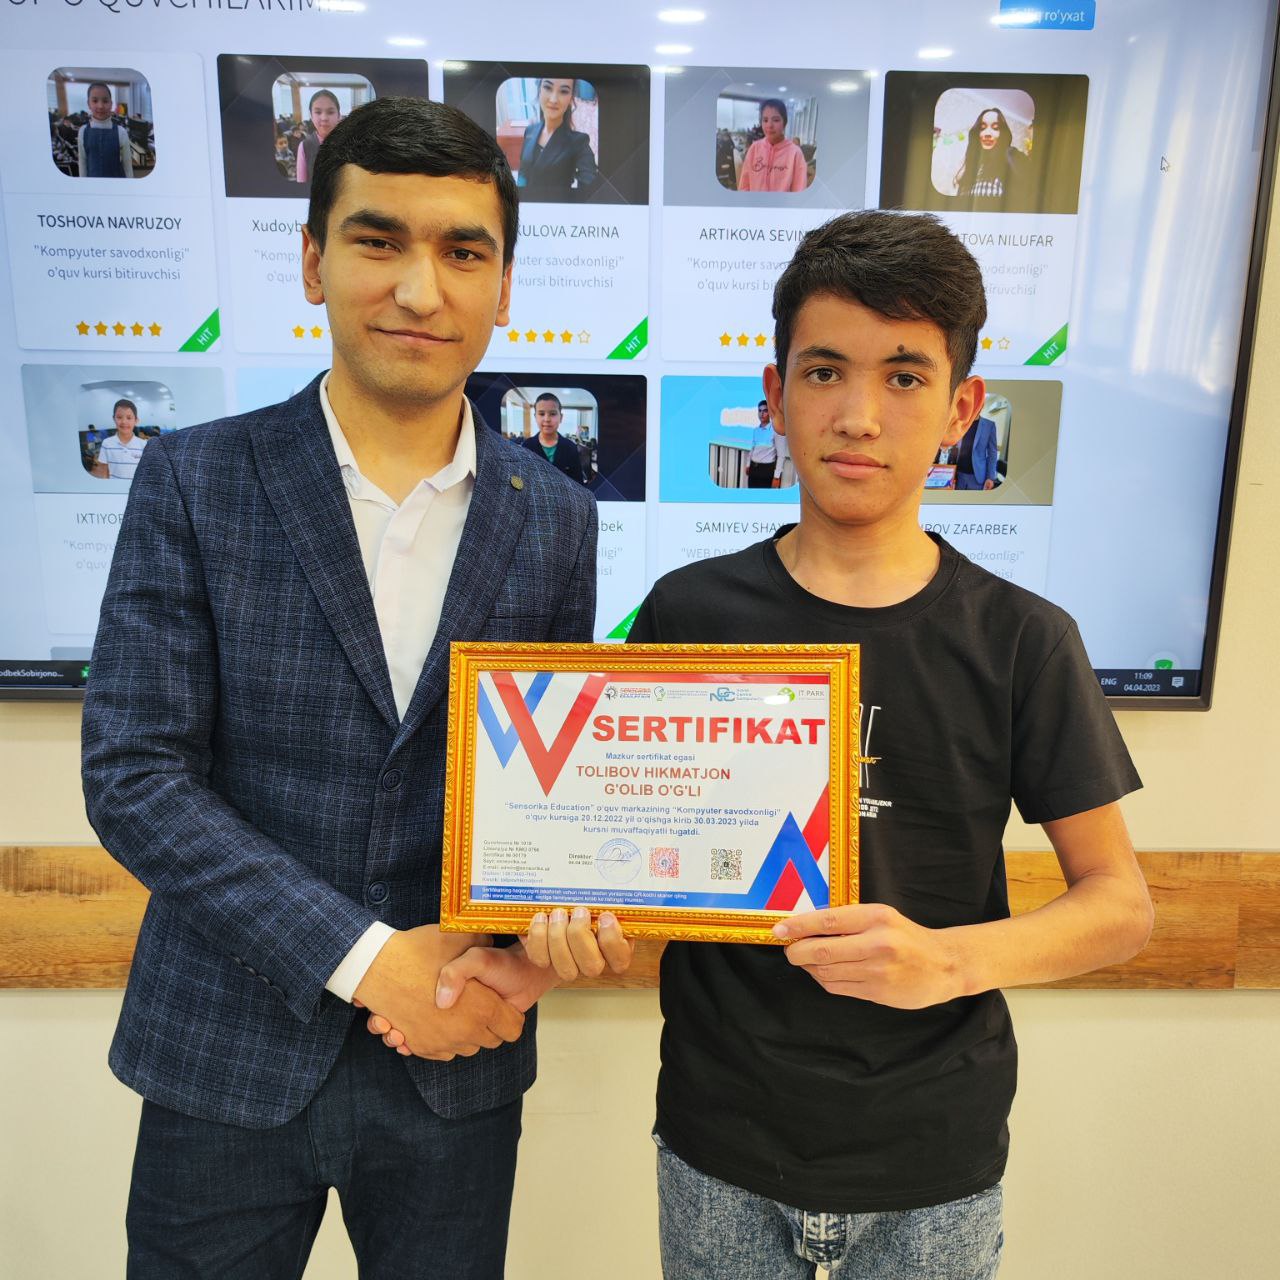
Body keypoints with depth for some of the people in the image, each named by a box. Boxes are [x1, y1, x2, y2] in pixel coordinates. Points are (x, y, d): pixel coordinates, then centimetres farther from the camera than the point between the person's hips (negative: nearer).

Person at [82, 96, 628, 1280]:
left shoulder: (556, 518, -2)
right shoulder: (194, 482, -8)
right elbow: (131, 775, -11)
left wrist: (545, 931, -14)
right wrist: (367, 957, -17)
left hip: (457, 1059, 2)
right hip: (230, 1058, -1)